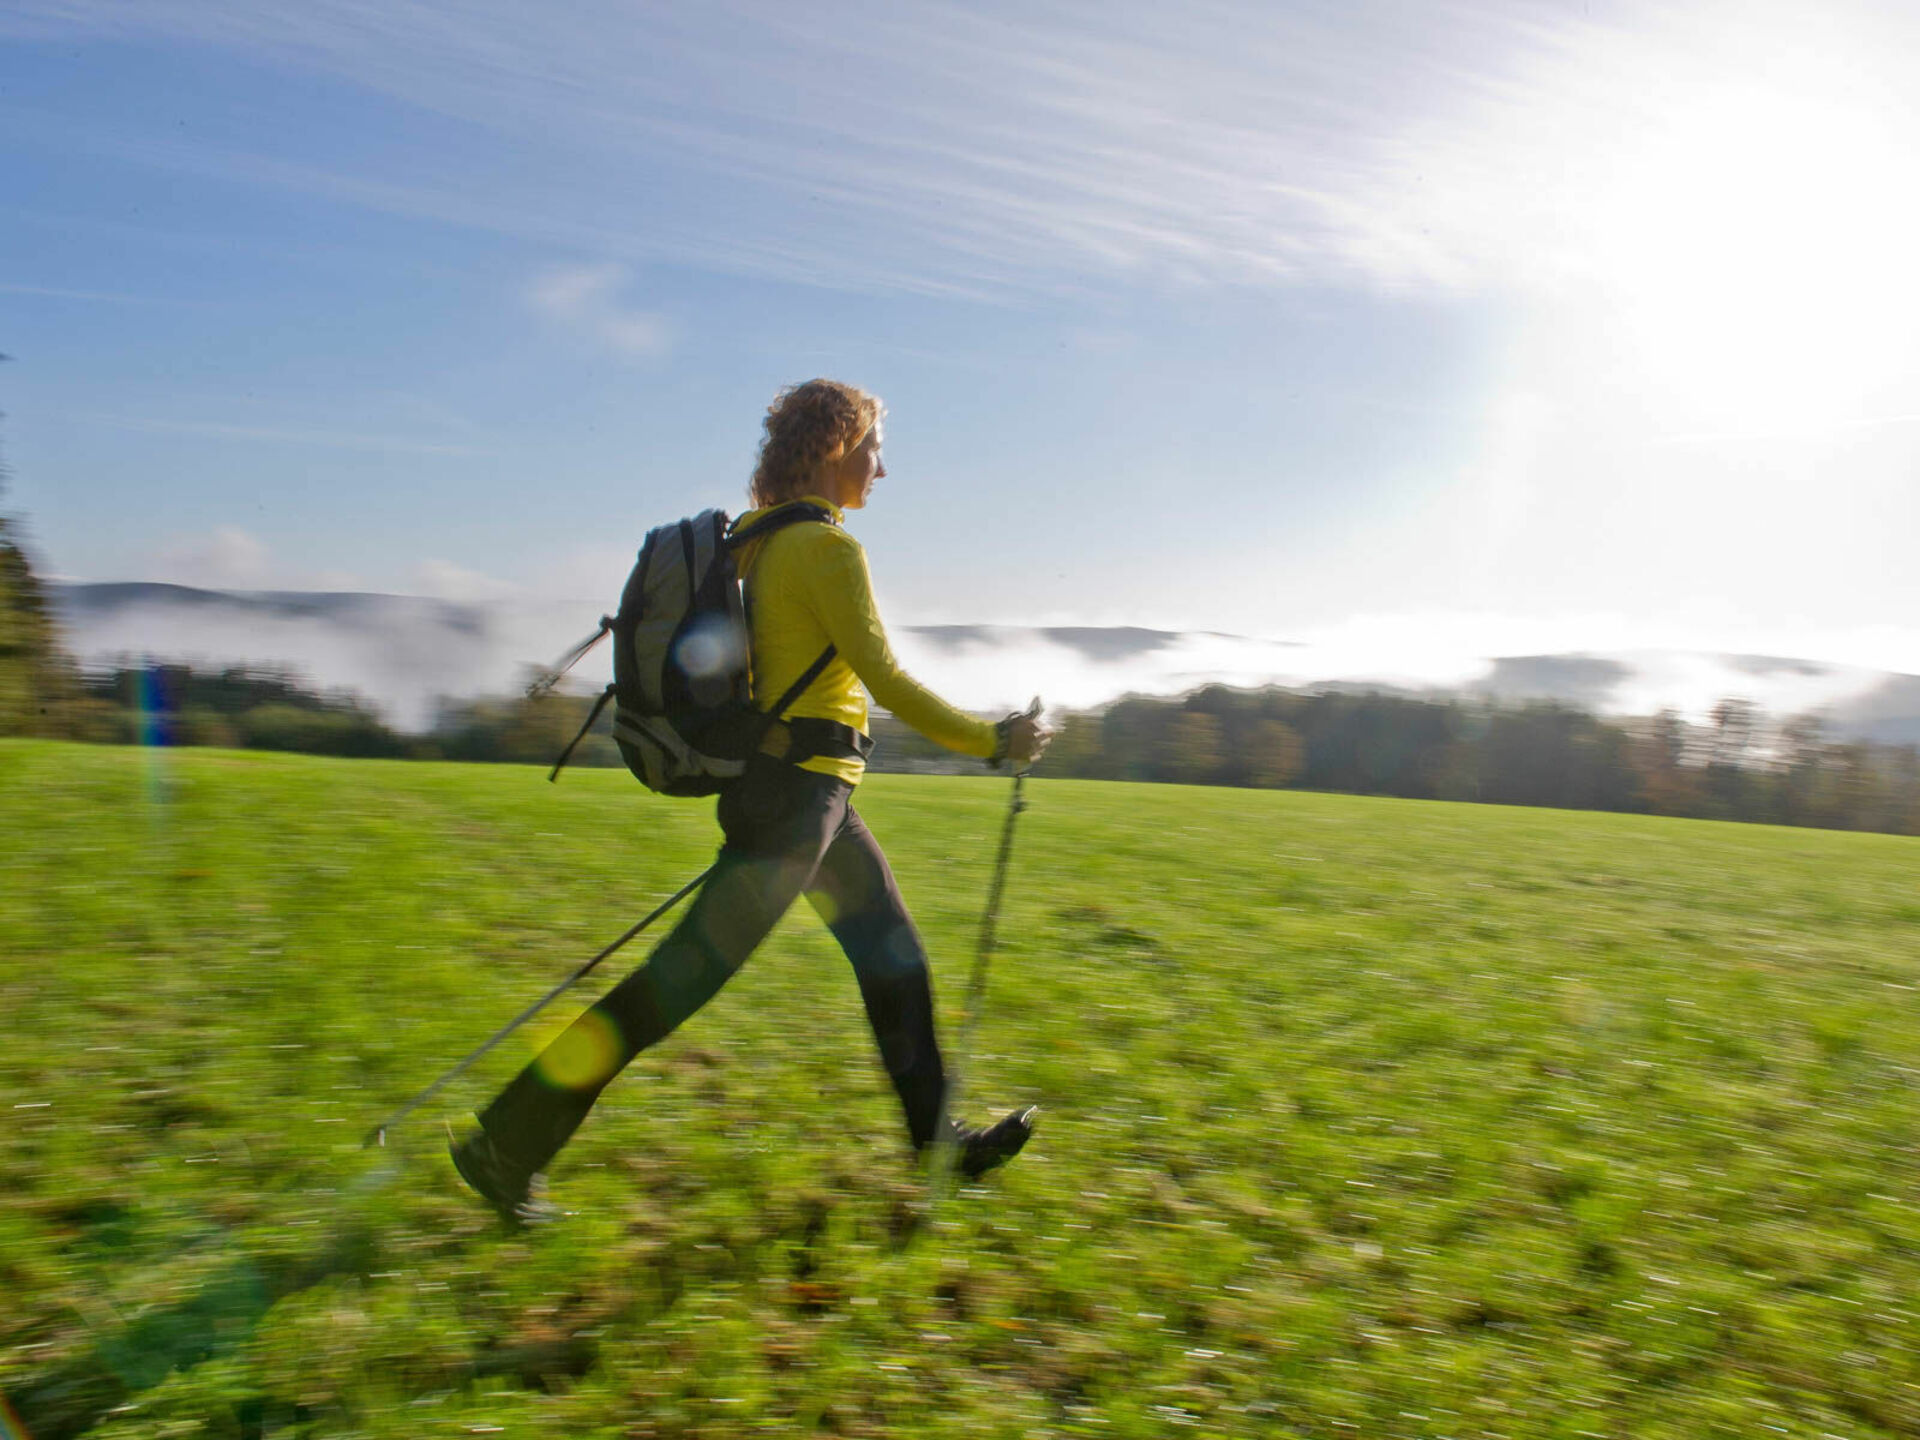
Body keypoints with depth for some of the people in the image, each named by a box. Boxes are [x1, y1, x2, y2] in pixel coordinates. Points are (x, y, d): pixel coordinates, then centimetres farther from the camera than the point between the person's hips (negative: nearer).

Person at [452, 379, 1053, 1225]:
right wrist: (991, 741, -9)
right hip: (801, 788, -10)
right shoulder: (826, 547, -15)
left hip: (805, 792, 10)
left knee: (894, 955, 17)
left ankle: (937, 1135, 31)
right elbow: (885, 679, -18)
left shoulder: (761, 539, 12)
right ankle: (506, 1147, 4)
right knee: (685, 975, -5)